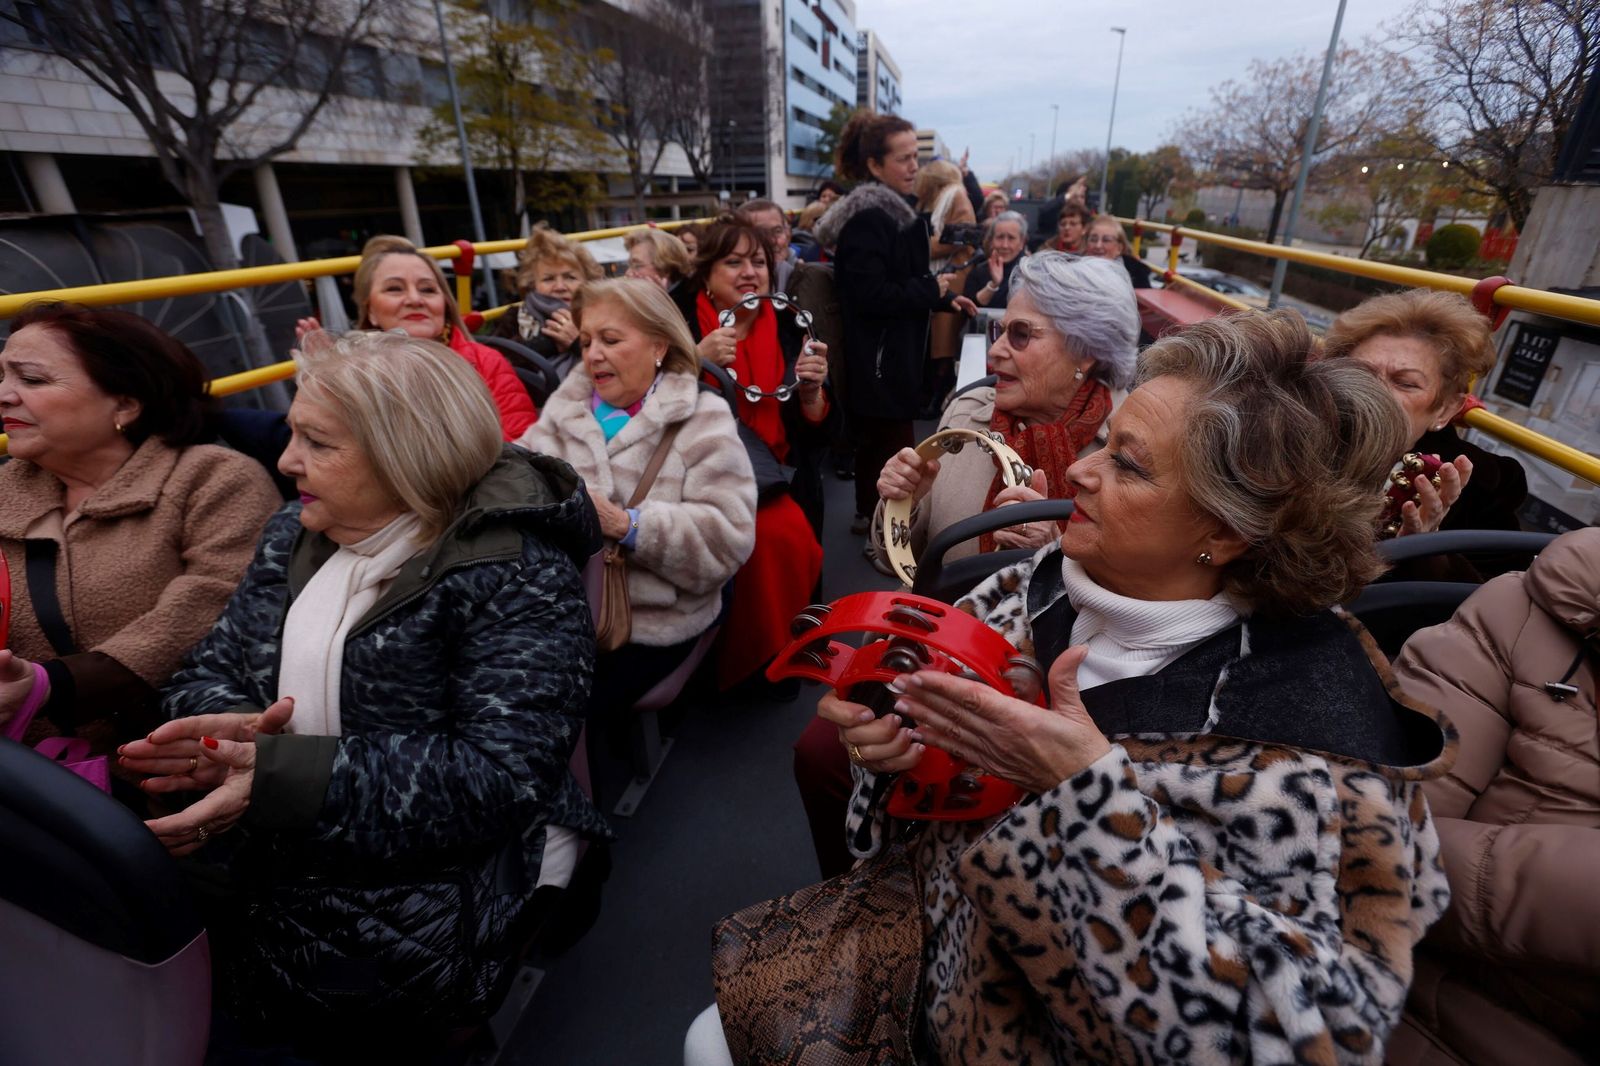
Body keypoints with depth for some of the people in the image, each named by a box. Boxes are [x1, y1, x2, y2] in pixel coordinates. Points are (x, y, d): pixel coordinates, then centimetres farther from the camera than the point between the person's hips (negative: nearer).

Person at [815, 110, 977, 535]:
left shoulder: (890, 212, 15)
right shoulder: (868, 219, -18)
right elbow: (869, 294, -26)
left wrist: (943, 298, 10)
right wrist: (931, 290, -16)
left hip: (889, 353, 10)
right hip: (880, 356, -10)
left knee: (874, 441, 19)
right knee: (892, 445, -3)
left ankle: (868, 514, 33)